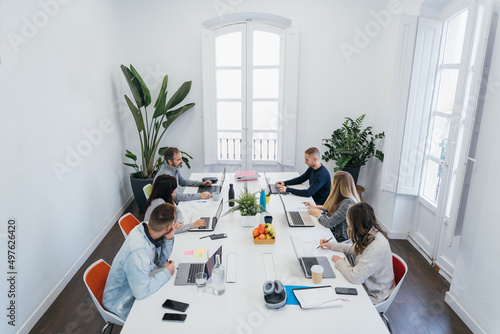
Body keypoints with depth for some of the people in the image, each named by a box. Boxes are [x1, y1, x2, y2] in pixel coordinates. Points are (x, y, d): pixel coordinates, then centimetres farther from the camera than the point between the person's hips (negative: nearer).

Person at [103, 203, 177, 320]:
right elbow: (141, 292, -30)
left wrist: (168, 239, -18)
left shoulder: (144, 229, -14)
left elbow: (160, 262, -2)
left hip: (138, 284, 8)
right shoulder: (138, 252, -39)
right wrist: (166, 273, -19)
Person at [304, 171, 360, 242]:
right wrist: (316, 207, 18)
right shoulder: (343, 199, 0)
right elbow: (333, 208, 21)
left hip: (340, 239, -8)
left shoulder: (347, 203, -30)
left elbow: (329, 223, -29)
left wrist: (318, 214, -10)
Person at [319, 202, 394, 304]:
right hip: (364, 282, 7)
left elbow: (355, 277, -33)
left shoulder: (377, 247, -35)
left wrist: (340, 262, -15)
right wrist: (332, 245, 13)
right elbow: (356, 249, 16)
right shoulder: (370, 235, -7)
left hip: (372, 296, -7)